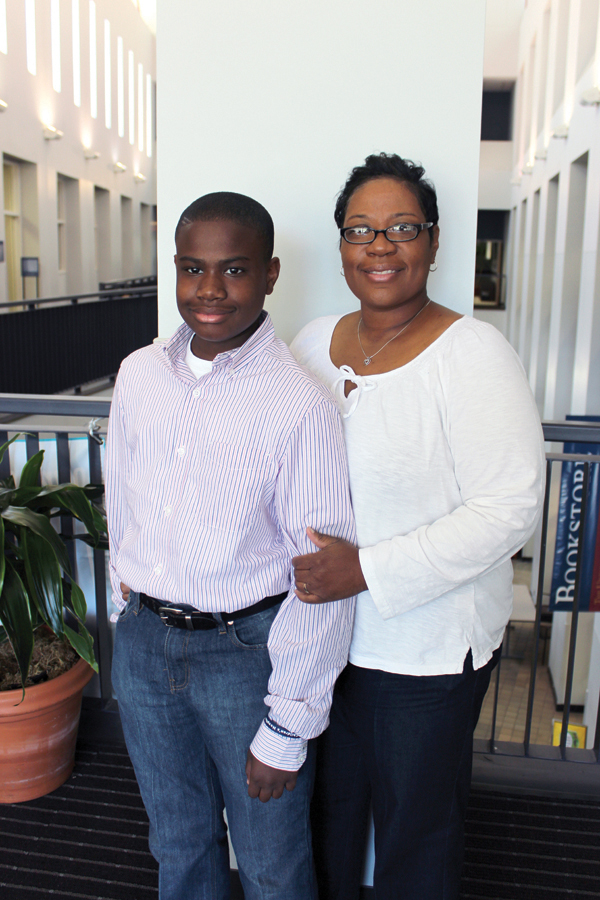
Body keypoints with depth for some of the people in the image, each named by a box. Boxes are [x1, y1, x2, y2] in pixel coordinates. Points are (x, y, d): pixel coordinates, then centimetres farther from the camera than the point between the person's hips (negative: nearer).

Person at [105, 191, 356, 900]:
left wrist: (287, 730, -13)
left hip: (248, 649, -4)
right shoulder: (139, 375, -1)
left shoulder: (299, 404, -20)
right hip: (143, 642, 5)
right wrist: (129, 613, 16)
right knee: (178, 842, 25)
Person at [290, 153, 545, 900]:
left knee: (416, 827, 17)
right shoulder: (313, 343, 2)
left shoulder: (474, 355, -16)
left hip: (428, 648, -5)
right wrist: (304, 573, 0)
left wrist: (369, 570, -25)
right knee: (328, 806, 25)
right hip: (319, 633, 5)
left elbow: (509, 508, -20)